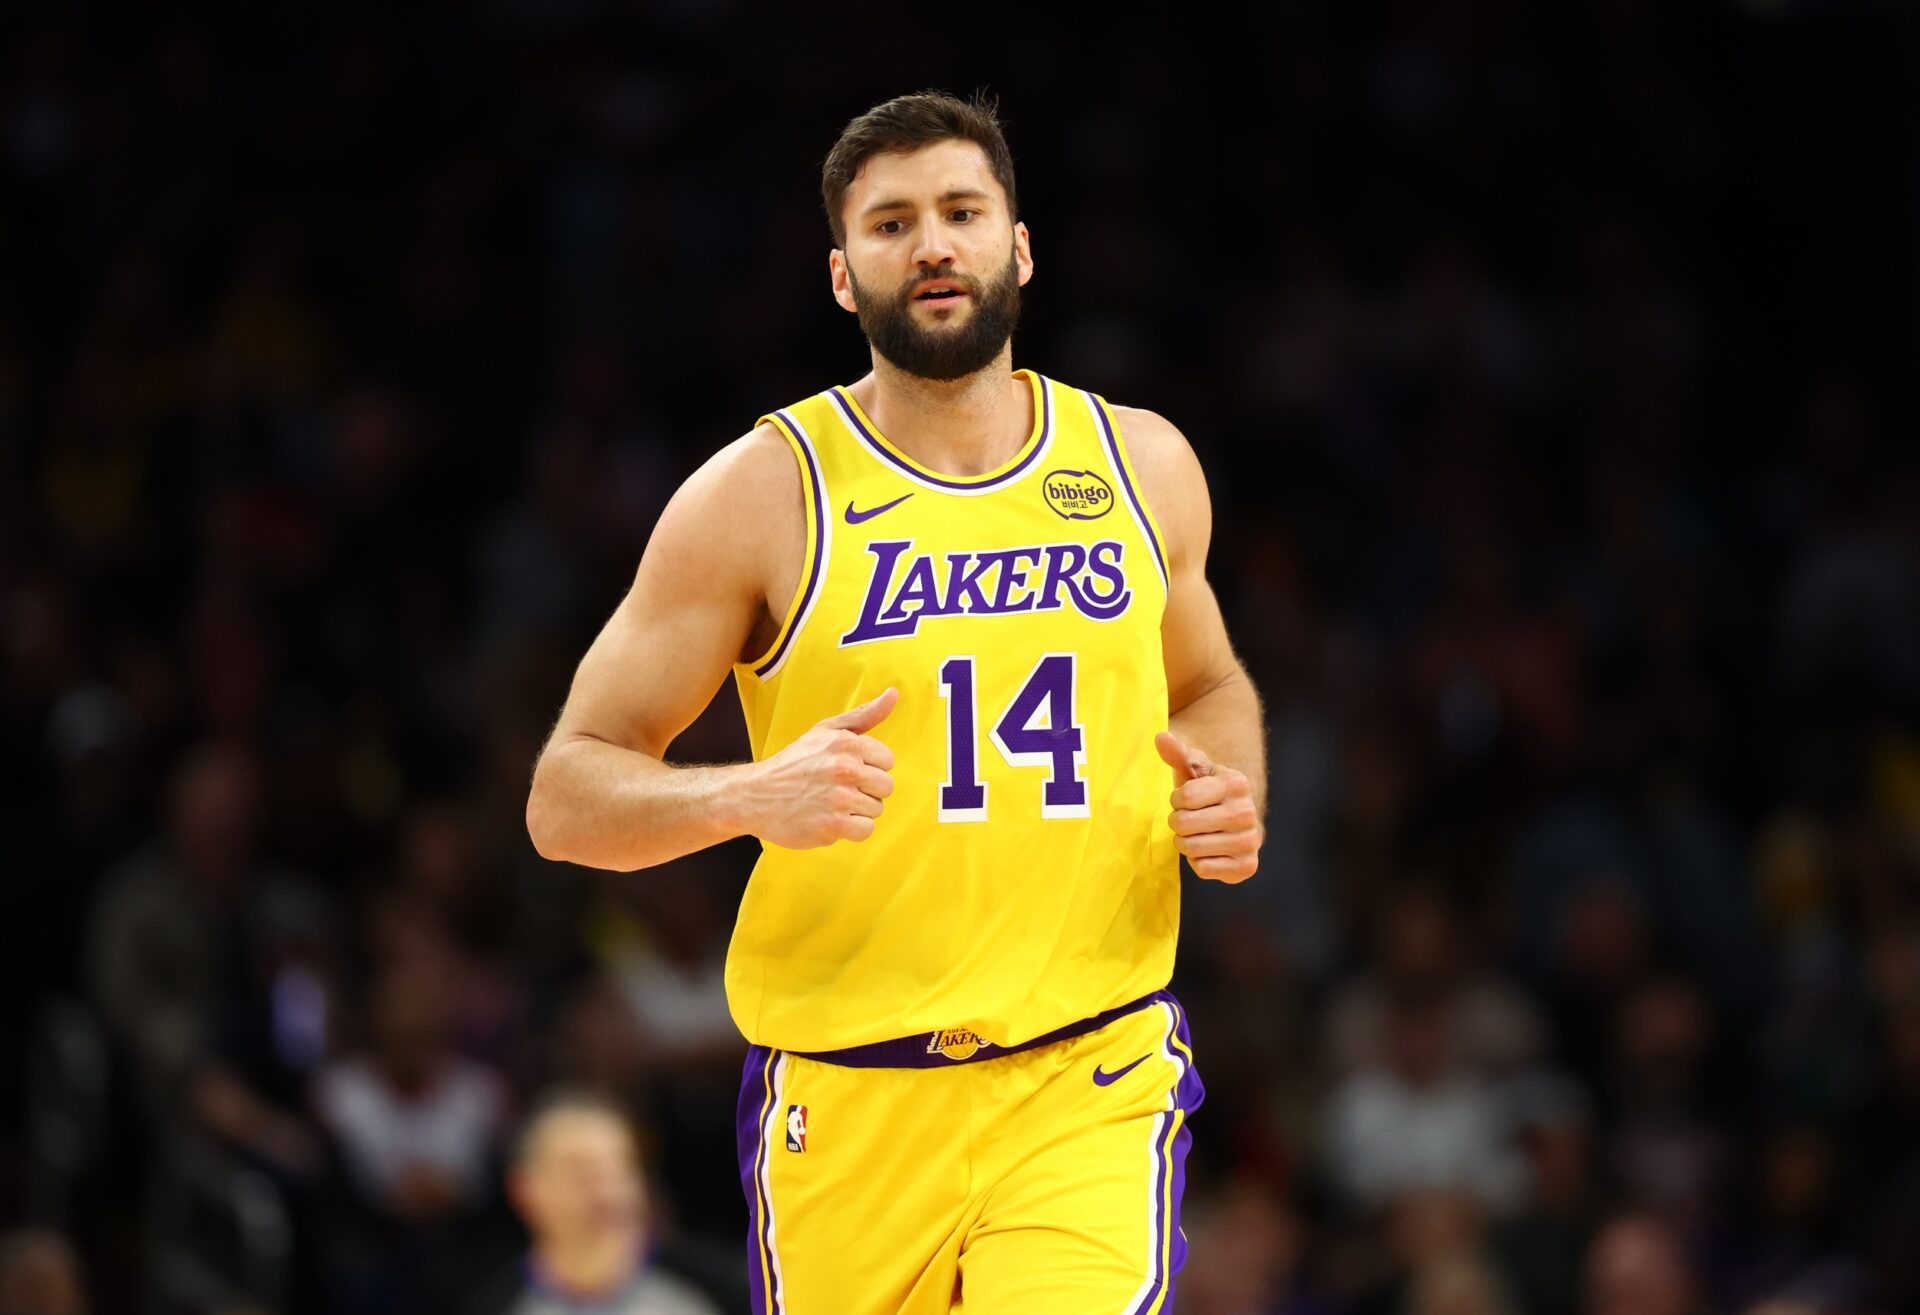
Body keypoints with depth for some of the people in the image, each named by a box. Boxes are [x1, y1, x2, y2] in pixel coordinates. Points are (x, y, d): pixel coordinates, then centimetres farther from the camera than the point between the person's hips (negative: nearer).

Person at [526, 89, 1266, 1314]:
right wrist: (753, 795, -23)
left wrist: (1231, 800, 4)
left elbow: (1209, 686, 28)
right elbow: (566, 796, -3)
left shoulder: (1142, 466, 8)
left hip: (1090, 1085, 1)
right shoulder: (763, 494, -3)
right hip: (851, 1106, -1)